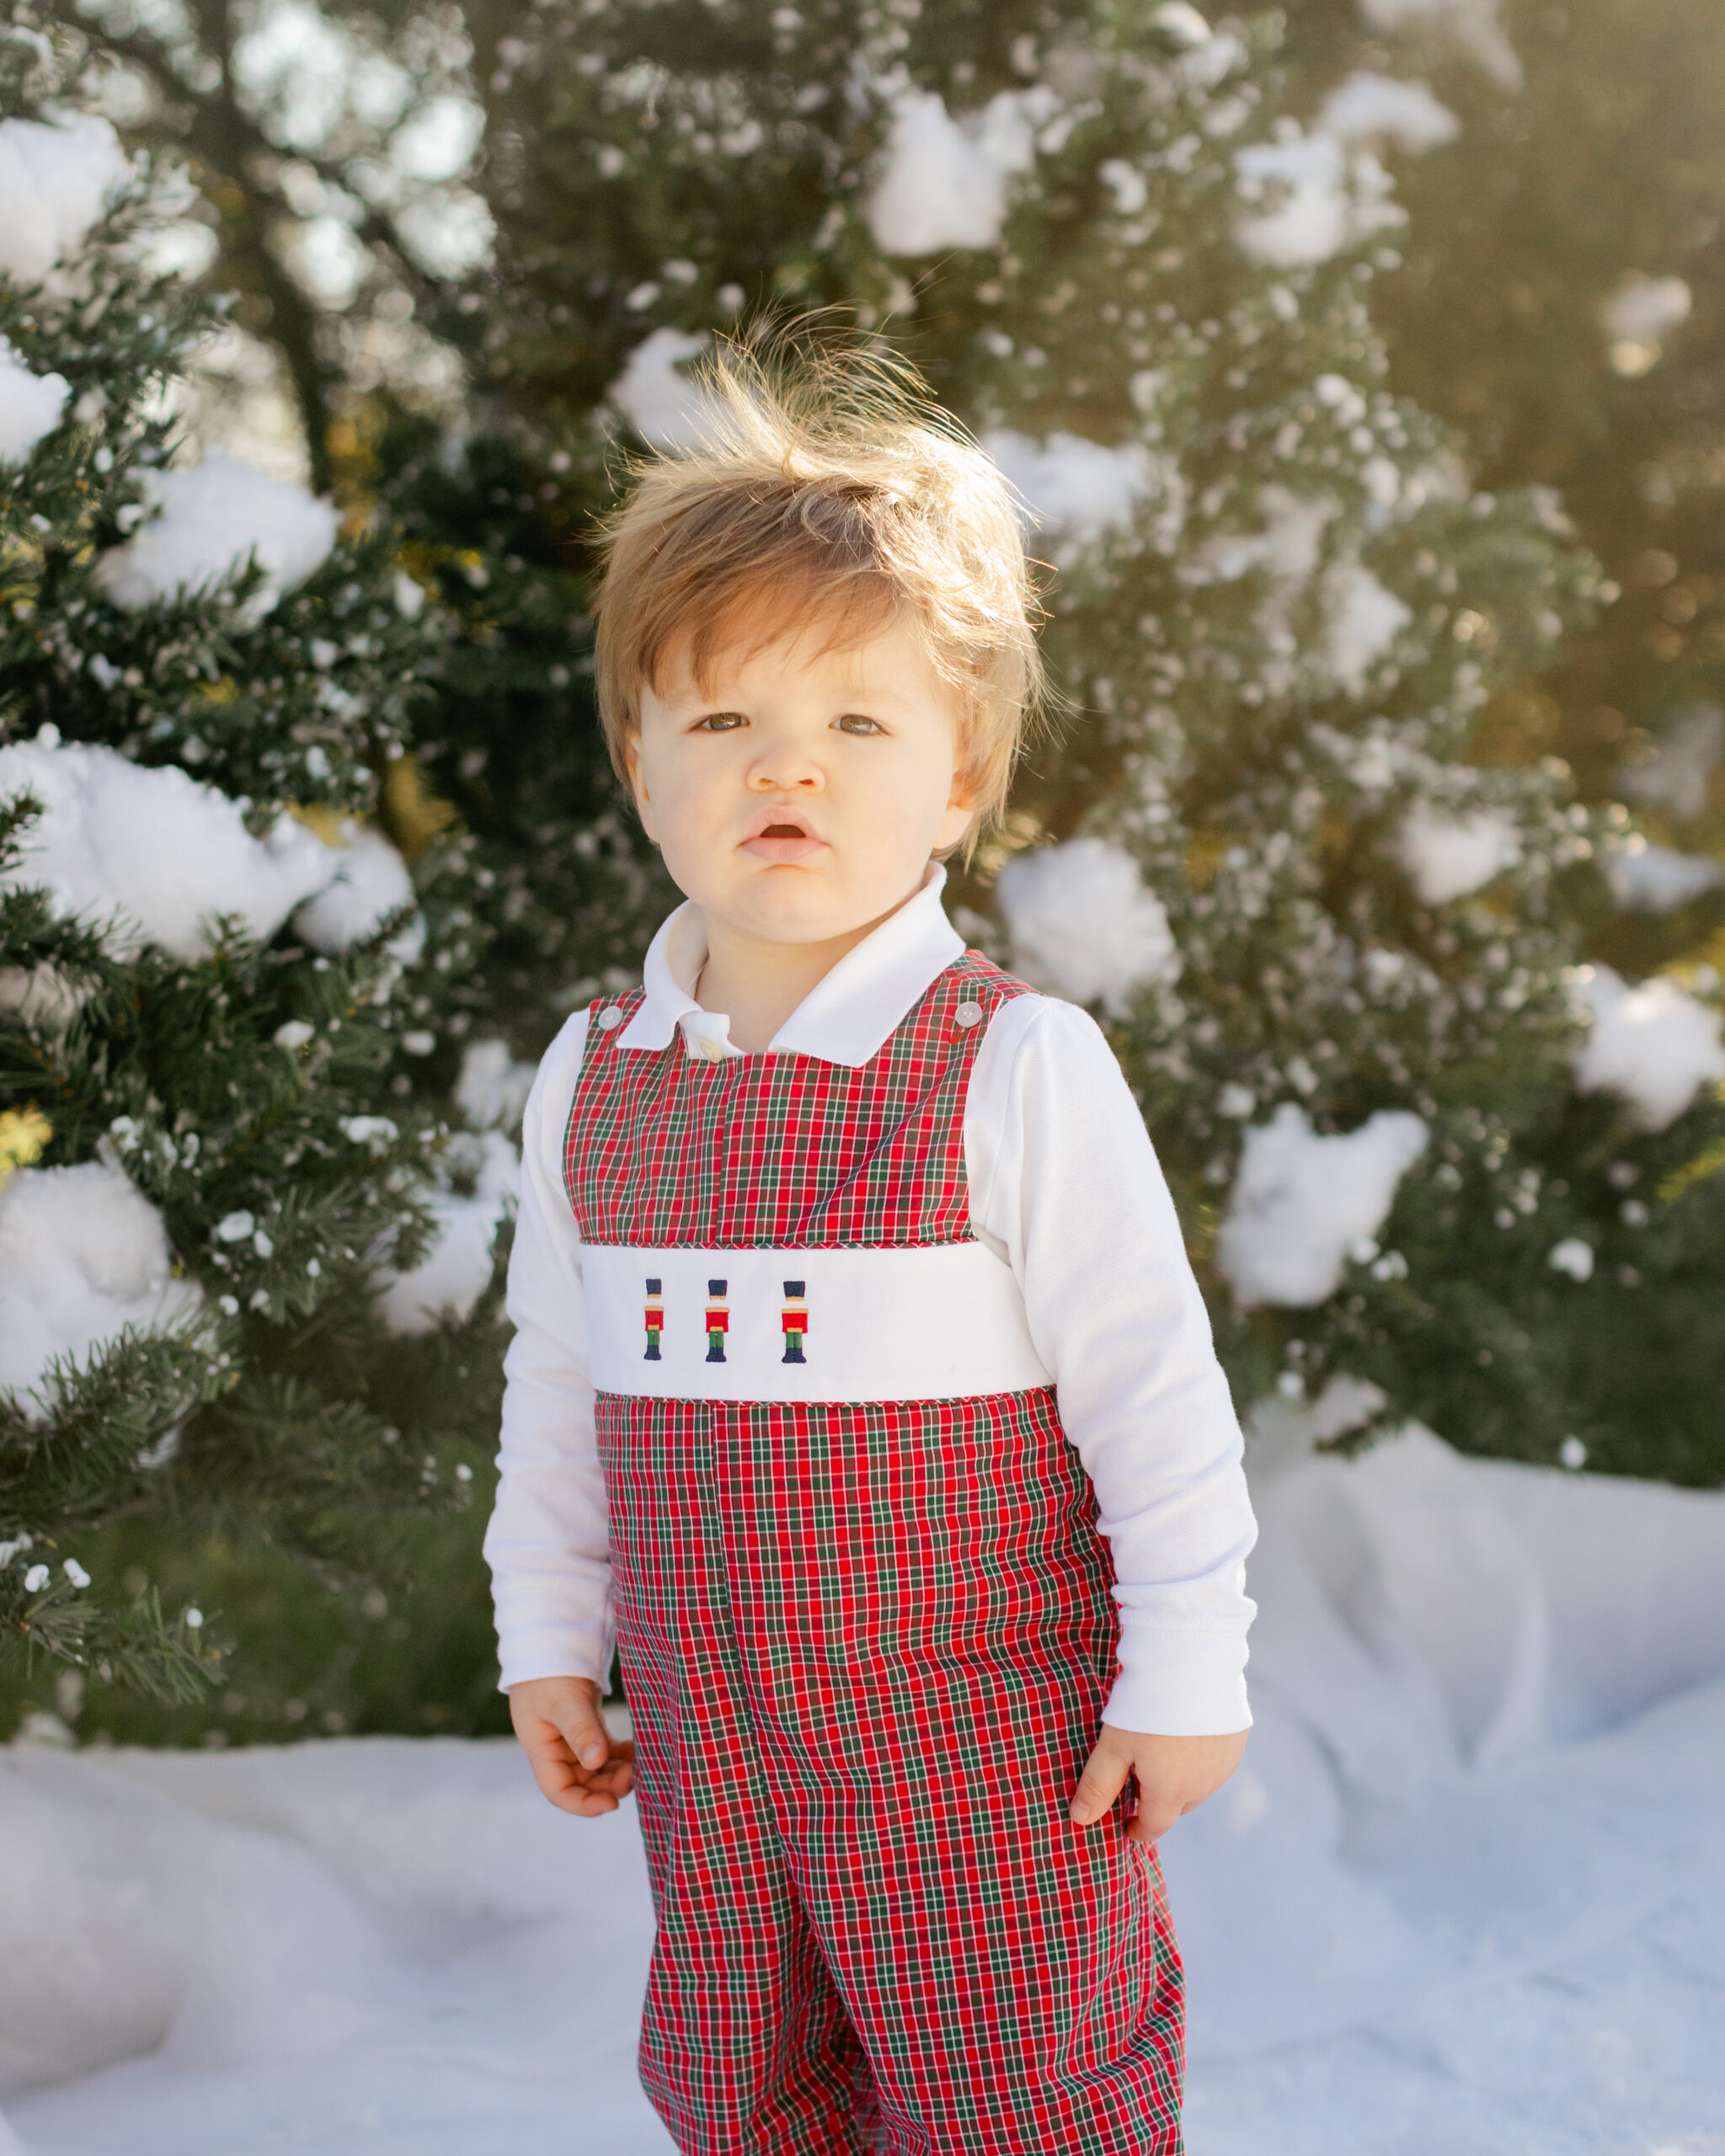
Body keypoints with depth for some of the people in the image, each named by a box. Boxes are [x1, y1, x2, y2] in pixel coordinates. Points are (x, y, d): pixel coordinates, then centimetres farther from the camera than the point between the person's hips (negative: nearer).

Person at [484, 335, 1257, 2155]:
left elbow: (1155, 1394, -13)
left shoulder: (1016, 1071, -16)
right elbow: (557, 1385, 11)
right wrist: (546, 1639, 13)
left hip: (992, 1746, -5)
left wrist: (1186, 1676, -11)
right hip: (710, 1742, 5)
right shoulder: (594, 1080, 0)